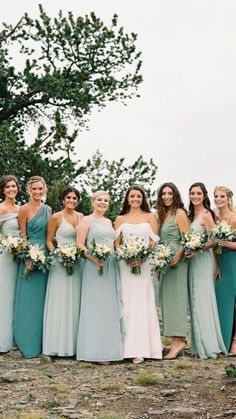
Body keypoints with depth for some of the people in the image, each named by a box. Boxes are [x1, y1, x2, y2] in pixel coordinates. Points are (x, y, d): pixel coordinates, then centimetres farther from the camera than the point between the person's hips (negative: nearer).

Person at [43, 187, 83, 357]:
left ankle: (73, 343, 18)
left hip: (77, 263, 4)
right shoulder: (56, 217, -3)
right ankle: (58, 343, 8)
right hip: (60, 262, -4)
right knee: (60, 303, -2)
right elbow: (49, 241, -1)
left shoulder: (81, 216, 10)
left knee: (74, 303, 8)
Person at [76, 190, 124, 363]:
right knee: (96, 308, -5)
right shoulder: (87, 220, -1)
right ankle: (97, 351, 1)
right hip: (94, 267, -7)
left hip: (111, 267, 7)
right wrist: (93, 259, -22)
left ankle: (110, 347, 16)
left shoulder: (109, 222, 18)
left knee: (111, 307, 8)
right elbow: (79, 245, -9)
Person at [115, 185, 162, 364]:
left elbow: (154, 242, 2)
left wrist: (142, 258, -13)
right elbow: (116, 243, 8)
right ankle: (127, 345, 3)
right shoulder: (120, 219, 13)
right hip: (125, 265, 2)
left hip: (144, 264, -1)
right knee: (126, 304, -2)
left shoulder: (150, 217, 9)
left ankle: (140, 348, -1)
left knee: (141, 303, -4)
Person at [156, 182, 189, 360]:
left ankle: (179, 341, -8)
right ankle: (179, 339, 12)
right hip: (165, 263, 8)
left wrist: (177, 257, -20)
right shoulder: (163, 215, 17)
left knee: (175, 298, -10)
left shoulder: (180, 213, -5)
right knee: (166, 298, 7)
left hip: (177, 261, -8)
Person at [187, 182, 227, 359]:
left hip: (203, 260, -8)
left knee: (203, 301, -5)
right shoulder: (191, 215, 15)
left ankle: (209, 345, 3)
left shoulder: (206, 214, -9)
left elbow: (213, 241, -14)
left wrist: (197, 250, -25)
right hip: (193, 260, 8)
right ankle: (199, 344, 17)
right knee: (195, 301, 10)